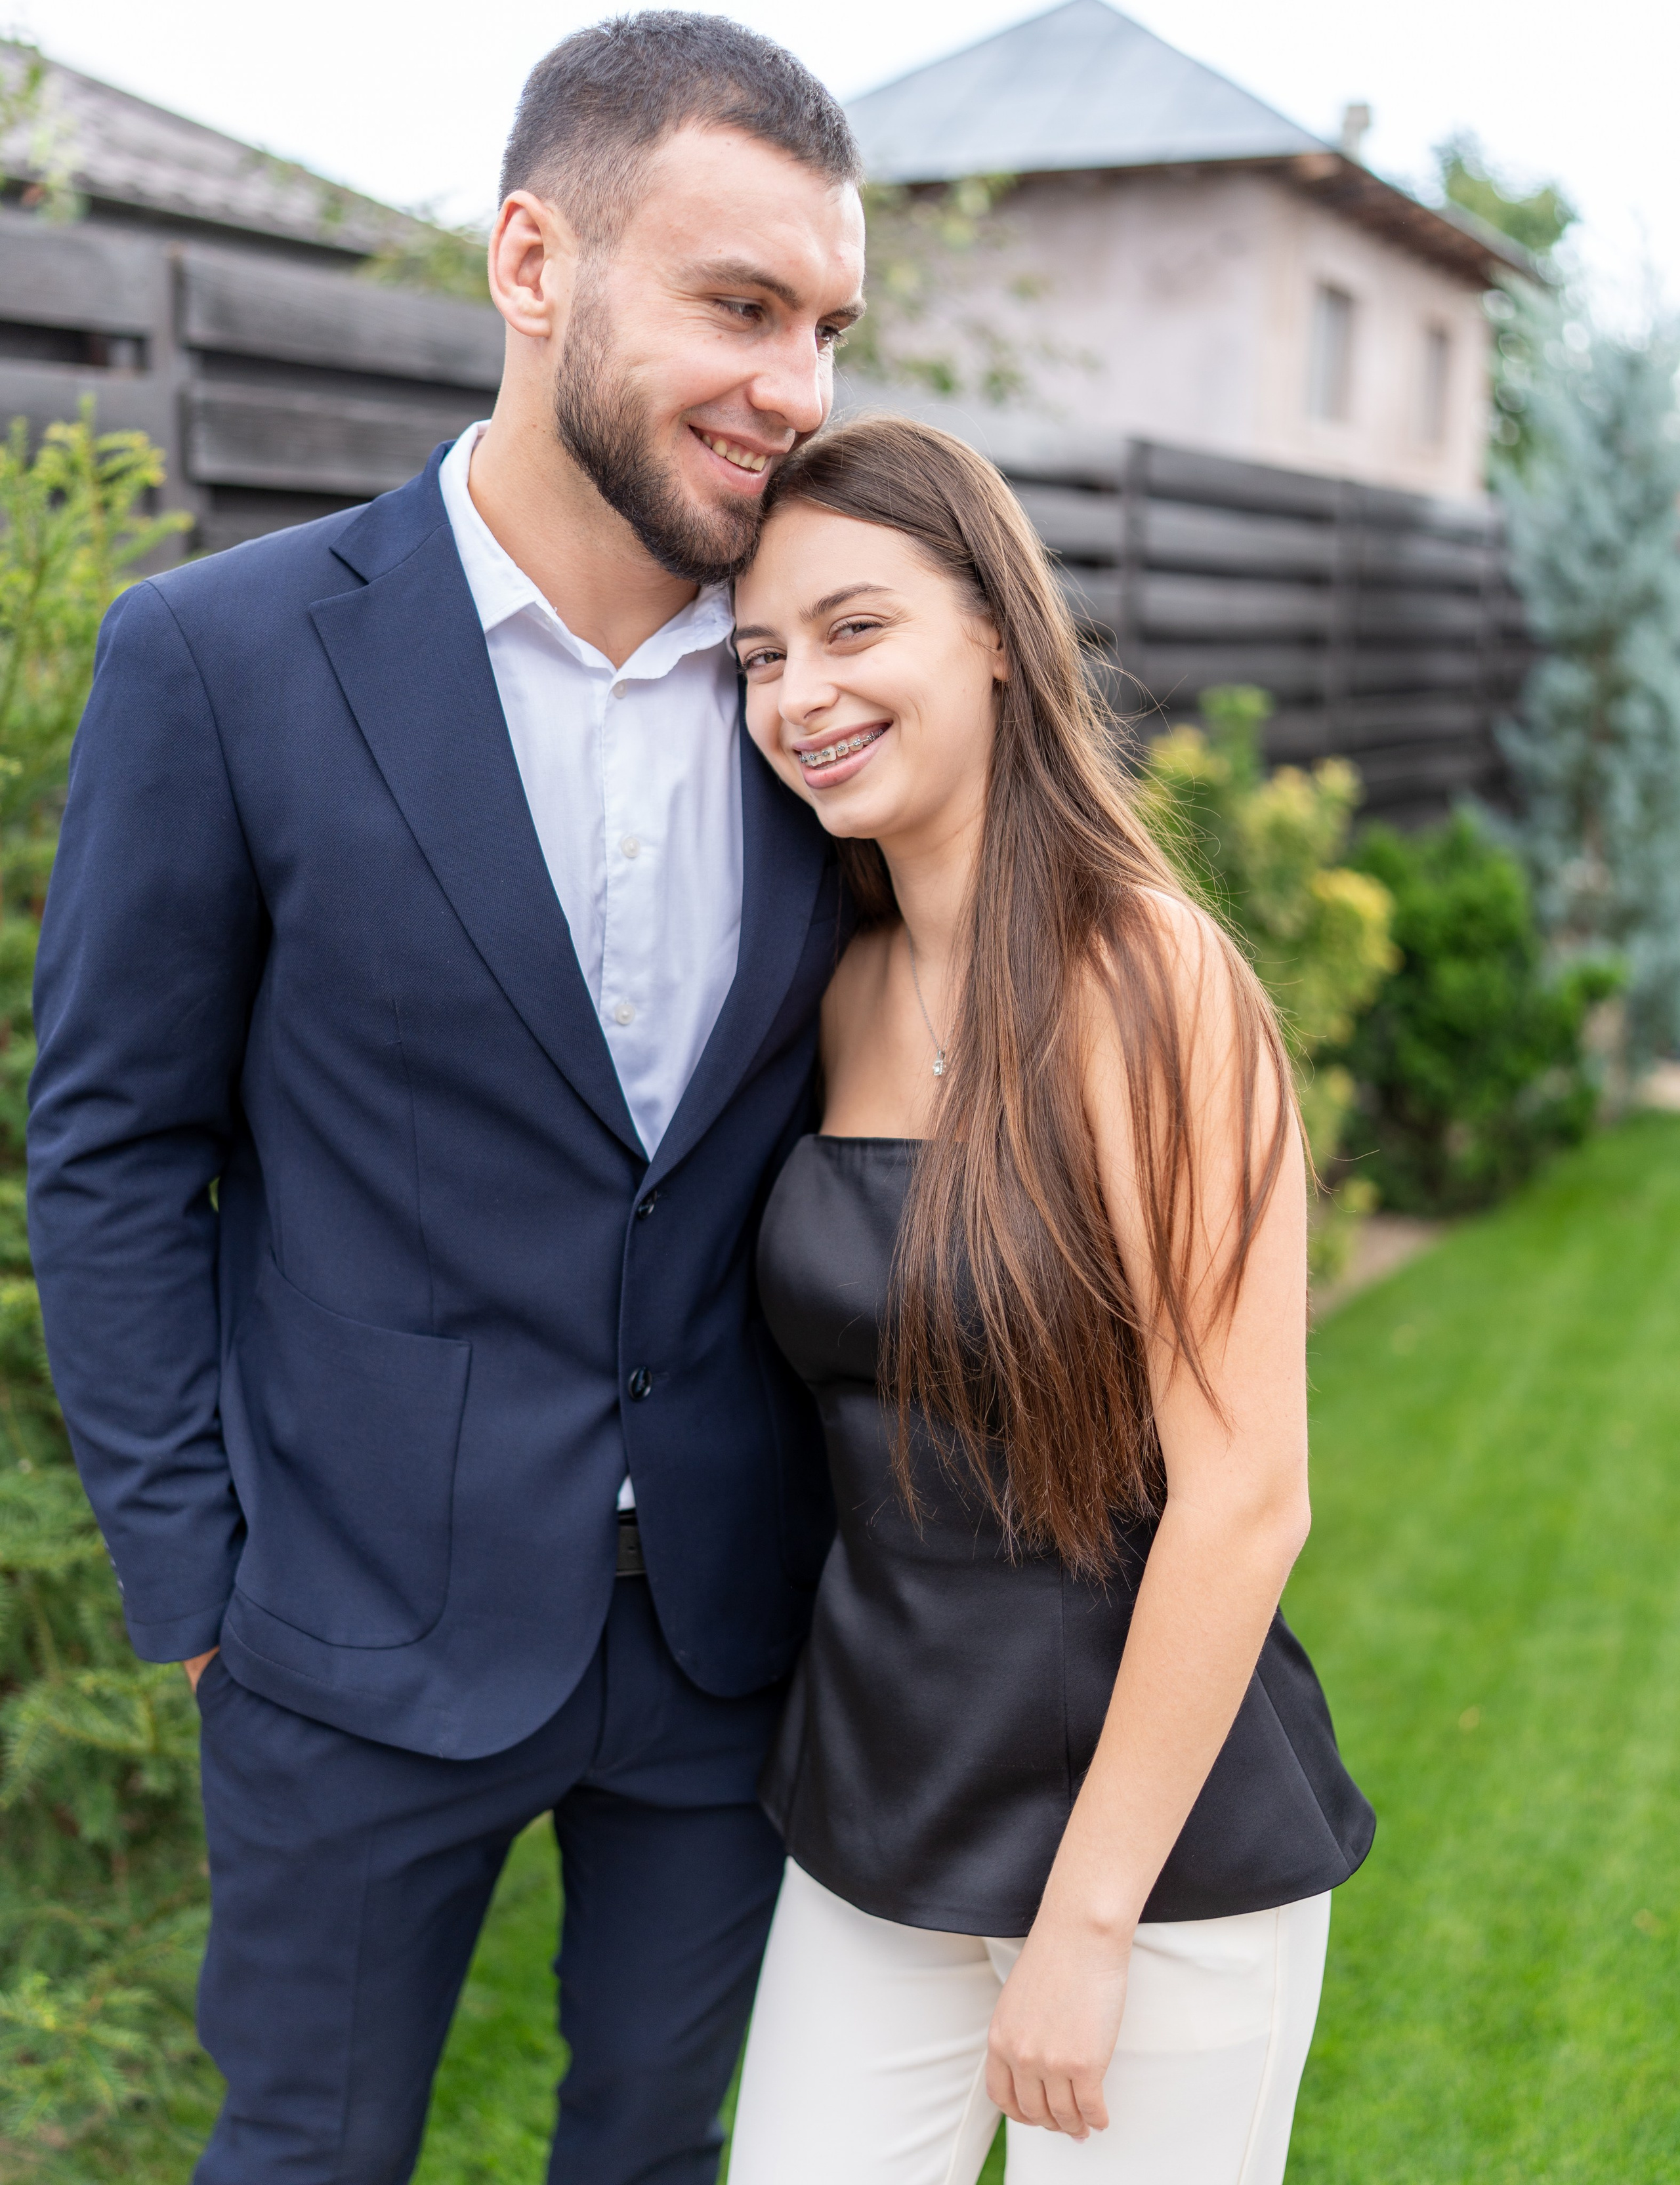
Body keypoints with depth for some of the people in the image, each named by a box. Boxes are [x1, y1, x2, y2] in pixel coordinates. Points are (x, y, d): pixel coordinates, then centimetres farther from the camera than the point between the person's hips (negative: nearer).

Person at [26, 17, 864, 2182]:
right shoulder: (220, 659, -12)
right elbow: (112, 1150, -7)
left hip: (730, 1610, 3)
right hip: (373, 1620, -3)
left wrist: (870, 1525, 5)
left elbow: (842, 1094, 7)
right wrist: (192, 1584, -7)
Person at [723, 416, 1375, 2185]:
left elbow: (1245, 1494, -18)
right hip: (872, 1810, 6)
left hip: (1162, 1848, -5)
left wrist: (1088, 1919, -14)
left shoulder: (1150, 980, -18)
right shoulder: (848, 992, 2)